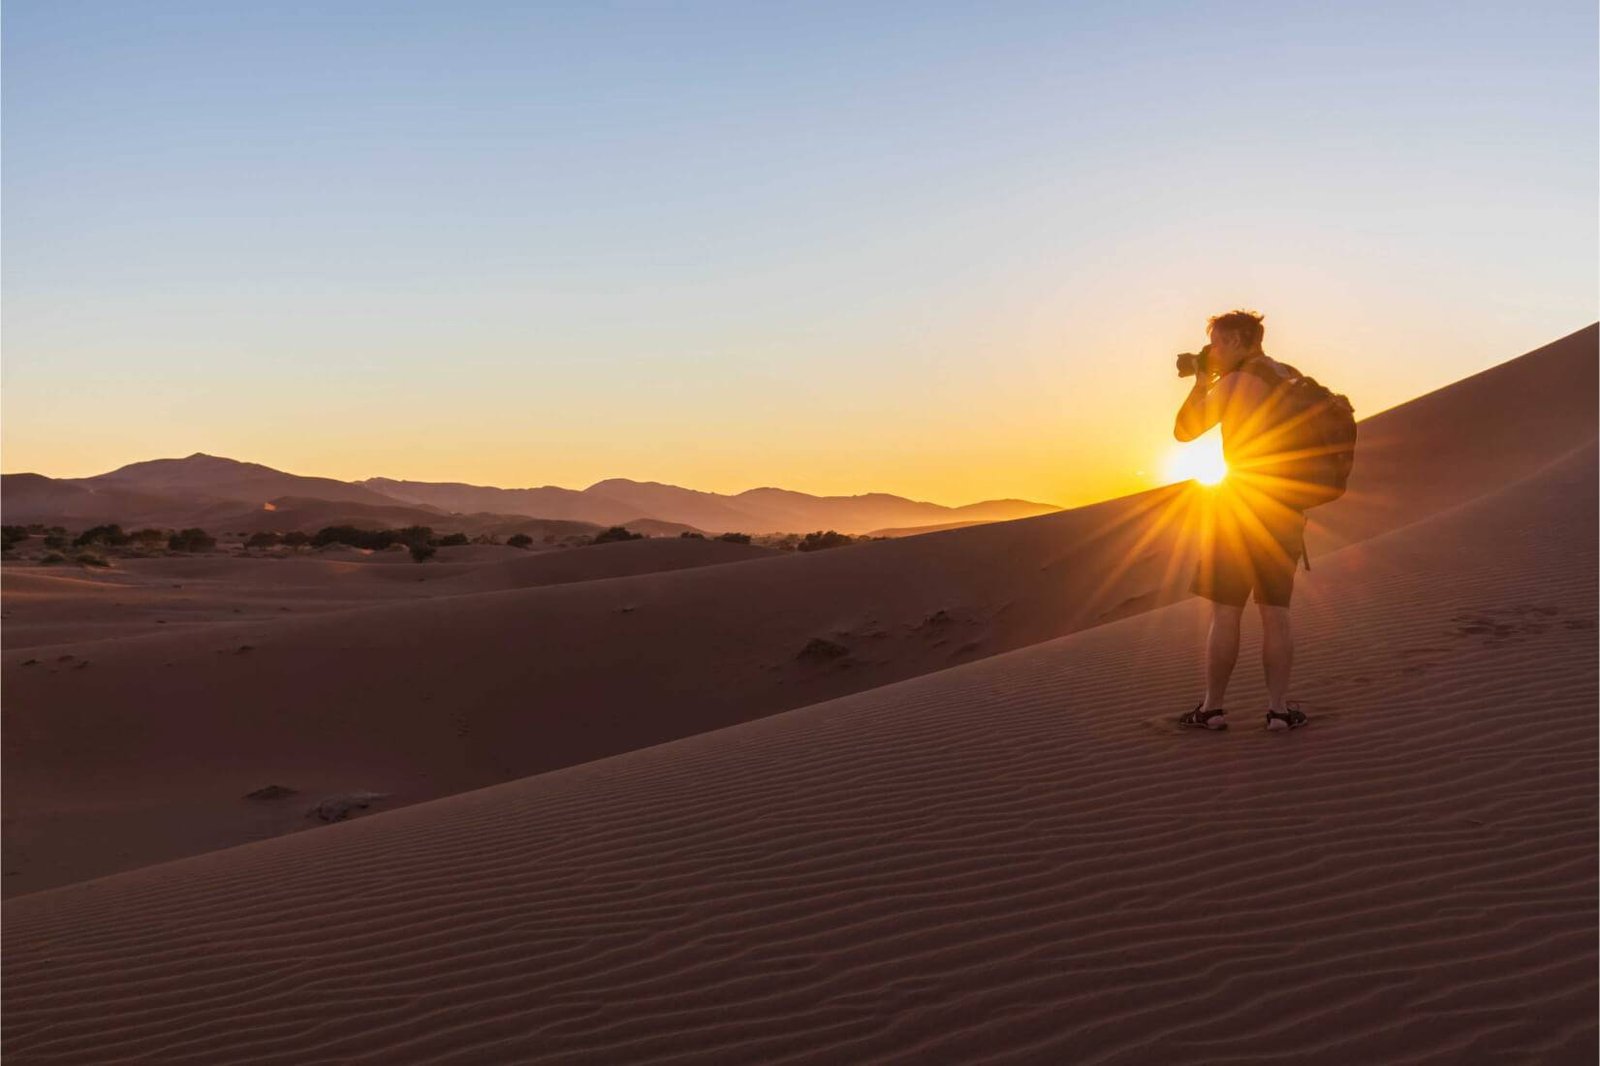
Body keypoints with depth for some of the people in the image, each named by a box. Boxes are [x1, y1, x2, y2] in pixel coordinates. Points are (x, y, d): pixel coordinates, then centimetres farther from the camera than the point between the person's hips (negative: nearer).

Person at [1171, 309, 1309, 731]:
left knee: (1225, 612, 0)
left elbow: (1185, 430, -4)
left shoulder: (1234, 384, -9)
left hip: (1240, 505, -6)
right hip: (1286, 509, 6)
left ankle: (1212, 708, 6)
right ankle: (1278, 707, 6)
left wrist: (1201, 382, 6)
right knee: (1276, 612, 8)